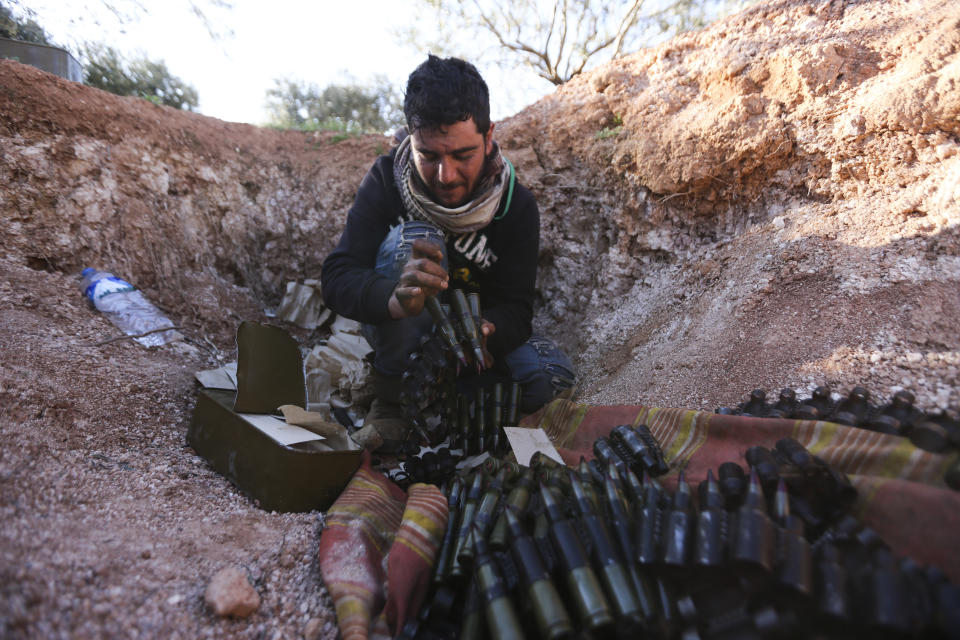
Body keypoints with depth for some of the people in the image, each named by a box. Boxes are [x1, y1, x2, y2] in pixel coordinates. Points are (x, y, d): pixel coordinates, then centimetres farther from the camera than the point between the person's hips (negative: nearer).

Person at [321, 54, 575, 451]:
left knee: (552, 375, -26)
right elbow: (337, 277, -29)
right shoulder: (386, 181, -20)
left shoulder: (517, 206, -17)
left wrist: (485, 331, -46)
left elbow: (515, 306, -20)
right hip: (398, 330, -1)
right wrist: (397, 300, -53)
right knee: (414, 238, -32)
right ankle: (389, 399, -19)